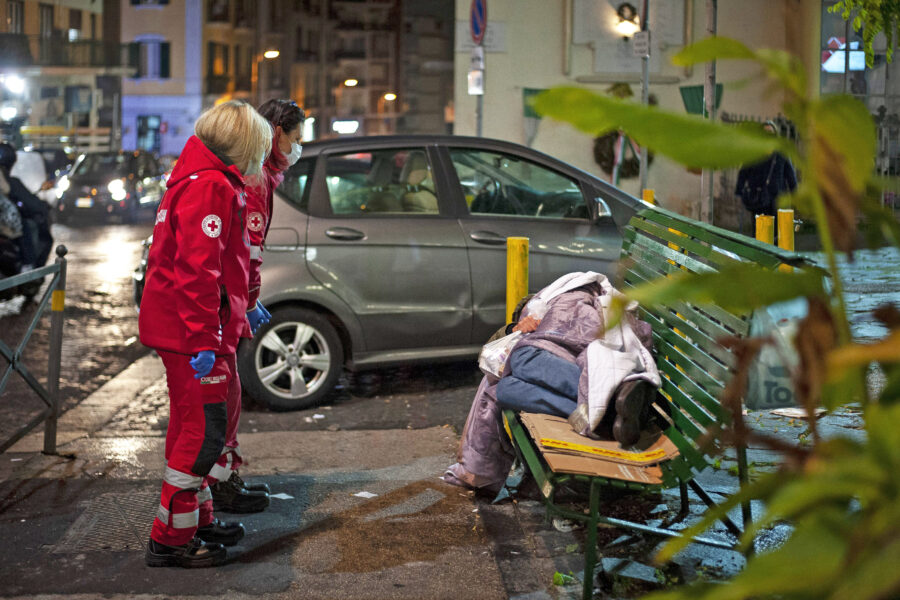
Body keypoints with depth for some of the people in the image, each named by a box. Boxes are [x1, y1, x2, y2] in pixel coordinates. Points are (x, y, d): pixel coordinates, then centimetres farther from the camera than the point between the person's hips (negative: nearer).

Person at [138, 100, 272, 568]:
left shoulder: (198, 182, 18)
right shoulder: (211, 187, -17)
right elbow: (197, 269, -24)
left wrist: (242, 309, 33)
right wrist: (204, 339, -25)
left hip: (181, 331, 11)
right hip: (194, 332, -11)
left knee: (191, 426, 19)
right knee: (203, 431, -6)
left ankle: (198, 520, 32)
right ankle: (171, 539, -1)